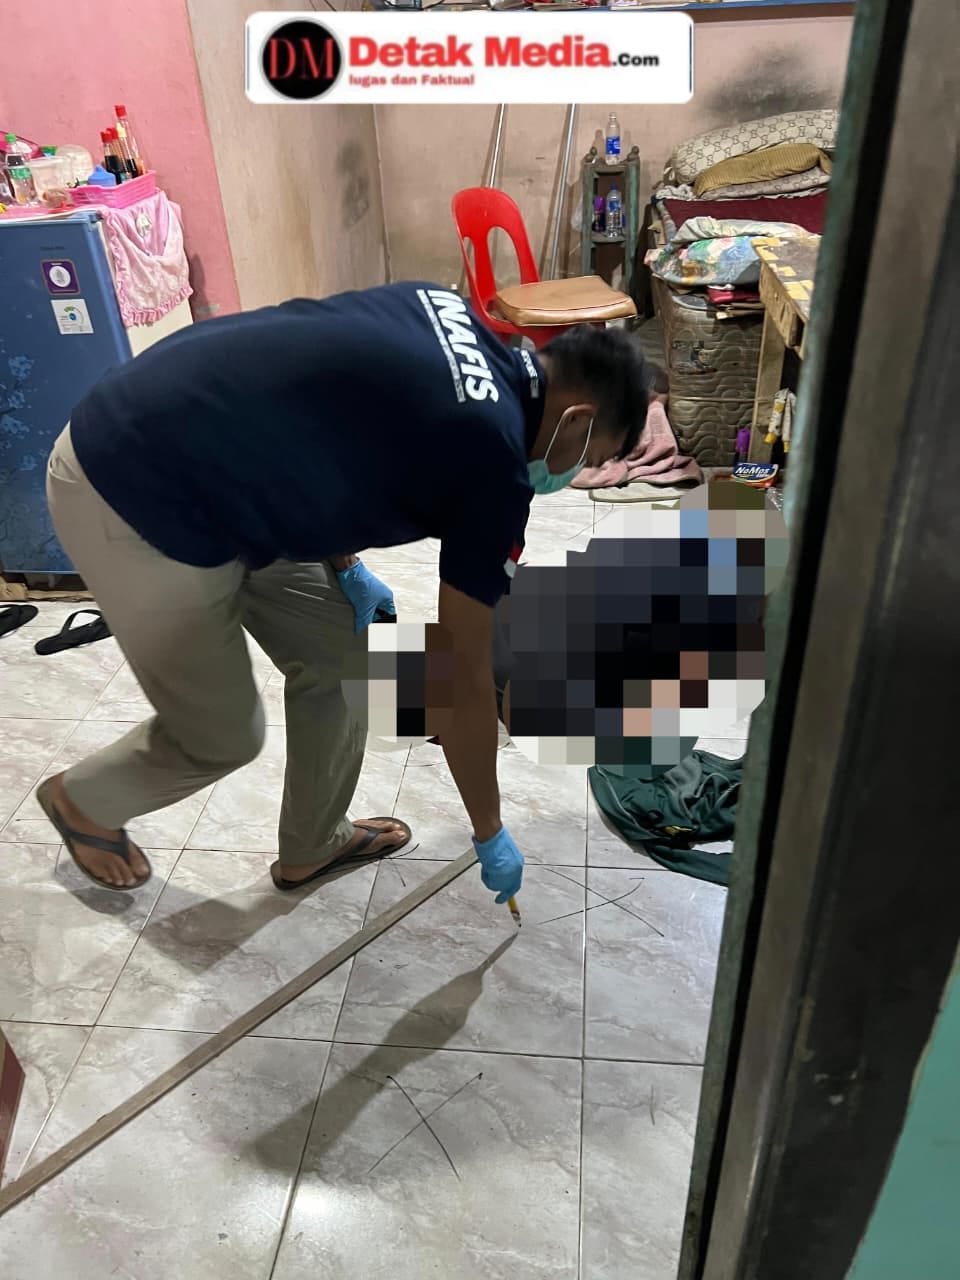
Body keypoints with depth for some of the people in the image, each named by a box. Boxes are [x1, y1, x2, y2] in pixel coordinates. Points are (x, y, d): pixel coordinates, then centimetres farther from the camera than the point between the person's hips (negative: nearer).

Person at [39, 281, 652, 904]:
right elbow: (468, 677, -8)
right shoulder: (494, 466, -17)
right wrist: (490, 834, 6)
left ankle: (312, 847, 34)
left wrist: (343, 566, 10)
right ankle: (82, 801, 39)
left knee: (343, 660, 14)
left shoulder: (443, 306, 5)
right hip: (138, 499, -9)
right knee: (223, 737, 9)